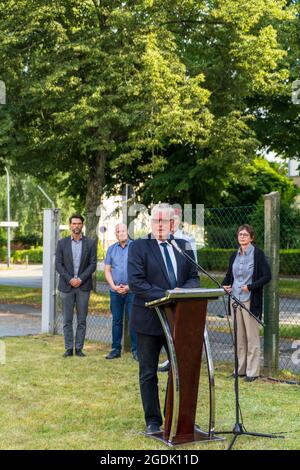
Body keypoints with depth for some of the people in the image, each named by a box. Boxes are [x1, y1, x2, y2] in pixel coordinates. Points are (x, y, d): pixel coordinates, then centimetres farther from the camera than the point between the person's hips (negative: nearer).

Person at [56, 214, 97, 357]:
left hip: (83, 286, 0)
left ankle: (79, 348, 8)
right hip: (67, 286, 0)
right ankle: (69, 348, 7)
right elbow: (58, 264, 1)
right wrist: (70, 279, -10)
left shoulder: (90, 243, 5)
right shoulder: (62, 243, 6)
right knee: (67, 320, 2)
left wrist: (81, 279, -11)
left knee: (82, 320, 2)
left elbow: (93, 264, 0)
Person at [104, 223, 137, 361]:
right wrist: (114, 286, -4)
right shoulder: (111, 249, 11)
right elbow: (107, 270, 10)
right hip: (115, 291, 4)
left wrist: (129, 286, -11)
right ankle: (115, 349, 16)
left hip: (132, 291, -4)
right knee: (116, 321, 9)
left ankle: (135, 350, 0)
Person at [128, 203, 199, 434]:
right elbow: (135, 282, -13)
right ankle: (153, 421, 18)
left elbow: (194, 277, 10)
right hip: (150, 319, -3)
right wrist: (165, 296, -21)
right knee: (148, 373, 6)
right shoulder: (138, 247, -4)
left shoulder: (184, 246, 10)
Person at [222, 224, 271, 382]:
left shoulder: (258, 254, -5)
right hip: (235, 299, 6)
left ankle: (252, 371, 6)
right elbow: (229, 275, 24)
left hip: (250, 301, -6)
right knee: (239, 336, 10)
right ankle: (241, 369, 19)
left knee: (252, 336, 0)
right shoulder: (234, 256, 13)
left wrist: (250, 287, -17)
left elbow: (267, 276, -9)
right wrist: (224, 285, 4)